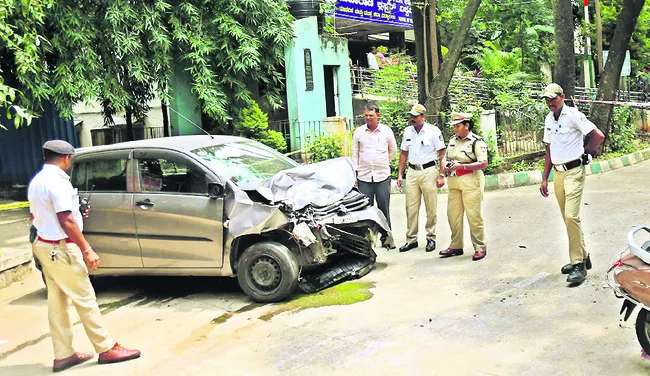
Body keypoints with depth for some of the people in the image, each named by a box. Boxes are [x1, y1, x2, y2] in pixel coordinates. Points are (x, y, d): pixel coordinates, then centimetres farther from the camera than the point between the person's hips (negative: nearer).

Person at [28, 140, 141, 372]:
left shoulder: (36, 181, 10)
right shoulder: (57, 180, -18)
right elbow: (66, 221, -23)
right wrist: (87, 250, -20)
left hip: (44, 246, 9)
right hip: (61, 248, -9)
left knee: (56, 302, 12)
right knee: (84, 299, -2)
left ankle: (63, 355, 17)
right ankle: (106, 349, 7)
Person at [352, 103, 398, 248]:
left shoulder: (386, 131, 4)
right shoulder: (358, 132, 5)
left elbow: (393, 150, 18)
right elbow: (355, 154, 10)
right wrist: (355, 172, 5)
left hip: (382, 176, 0)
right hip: (364, 176, 0)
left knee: (384, 208, 2)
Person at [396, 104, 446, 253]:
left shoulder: (433, 131, -4)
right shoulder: (407, 131, 10)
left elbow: (442, 154, -4)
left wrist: (441, 176, -10)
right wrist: (399, 175, 12)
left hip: (429, 171, -4)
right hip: (412, 172, 4)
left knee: (431, 208, 1)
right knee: (411, 208, 4)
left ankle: (431, 238, 12)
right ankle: (411, 239, 10)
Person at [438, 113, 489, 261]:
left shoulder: (477, 141, -8)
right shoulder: (452, 140, 14)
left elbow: (483, 163, -15)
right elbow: (447, 157, 25)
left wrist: (461, 166, -21)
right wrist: (447, 166, 1)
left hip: (471, 182, -7)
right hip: (454, 182, 7)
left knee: (473, 216, -4)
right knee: (453, 214, 8)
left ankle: (480, 248, 6)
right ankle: (456, 246, 19)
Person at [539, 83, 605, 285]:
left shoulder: (573, 115, -10)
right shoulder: (548, 119, 13)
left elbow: (598, 136, -15)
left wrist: (586, 154, -1)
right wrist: (544, 179, 16)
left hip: (574, 172, -8)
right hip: (558, 173, 8)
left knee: (571, 216, -16)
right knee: (567, 218, 11)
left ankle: (579, 265, -11)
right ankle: (583, 257, 24)